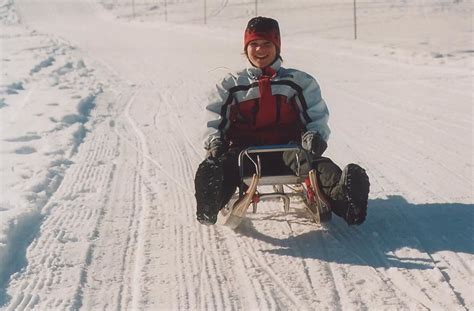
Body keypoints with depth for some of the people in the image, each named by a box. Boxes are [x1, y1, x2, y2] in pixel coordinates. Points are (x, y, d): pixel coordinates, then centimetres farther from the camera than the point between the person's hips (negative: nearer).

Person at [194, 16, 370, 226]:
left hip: (287, 148, 0)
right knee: (222, 165, -37)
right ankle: (210, 205, -67)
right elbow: (216, 122, 17)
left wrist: (314, 135, -11)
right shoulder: (231, 86, 21)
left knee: (317, 164, -35)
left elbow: (316, 117, 13)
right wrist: (214, 140, -8)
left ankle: (341, 194, -65)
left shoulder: (299, 82, 19)